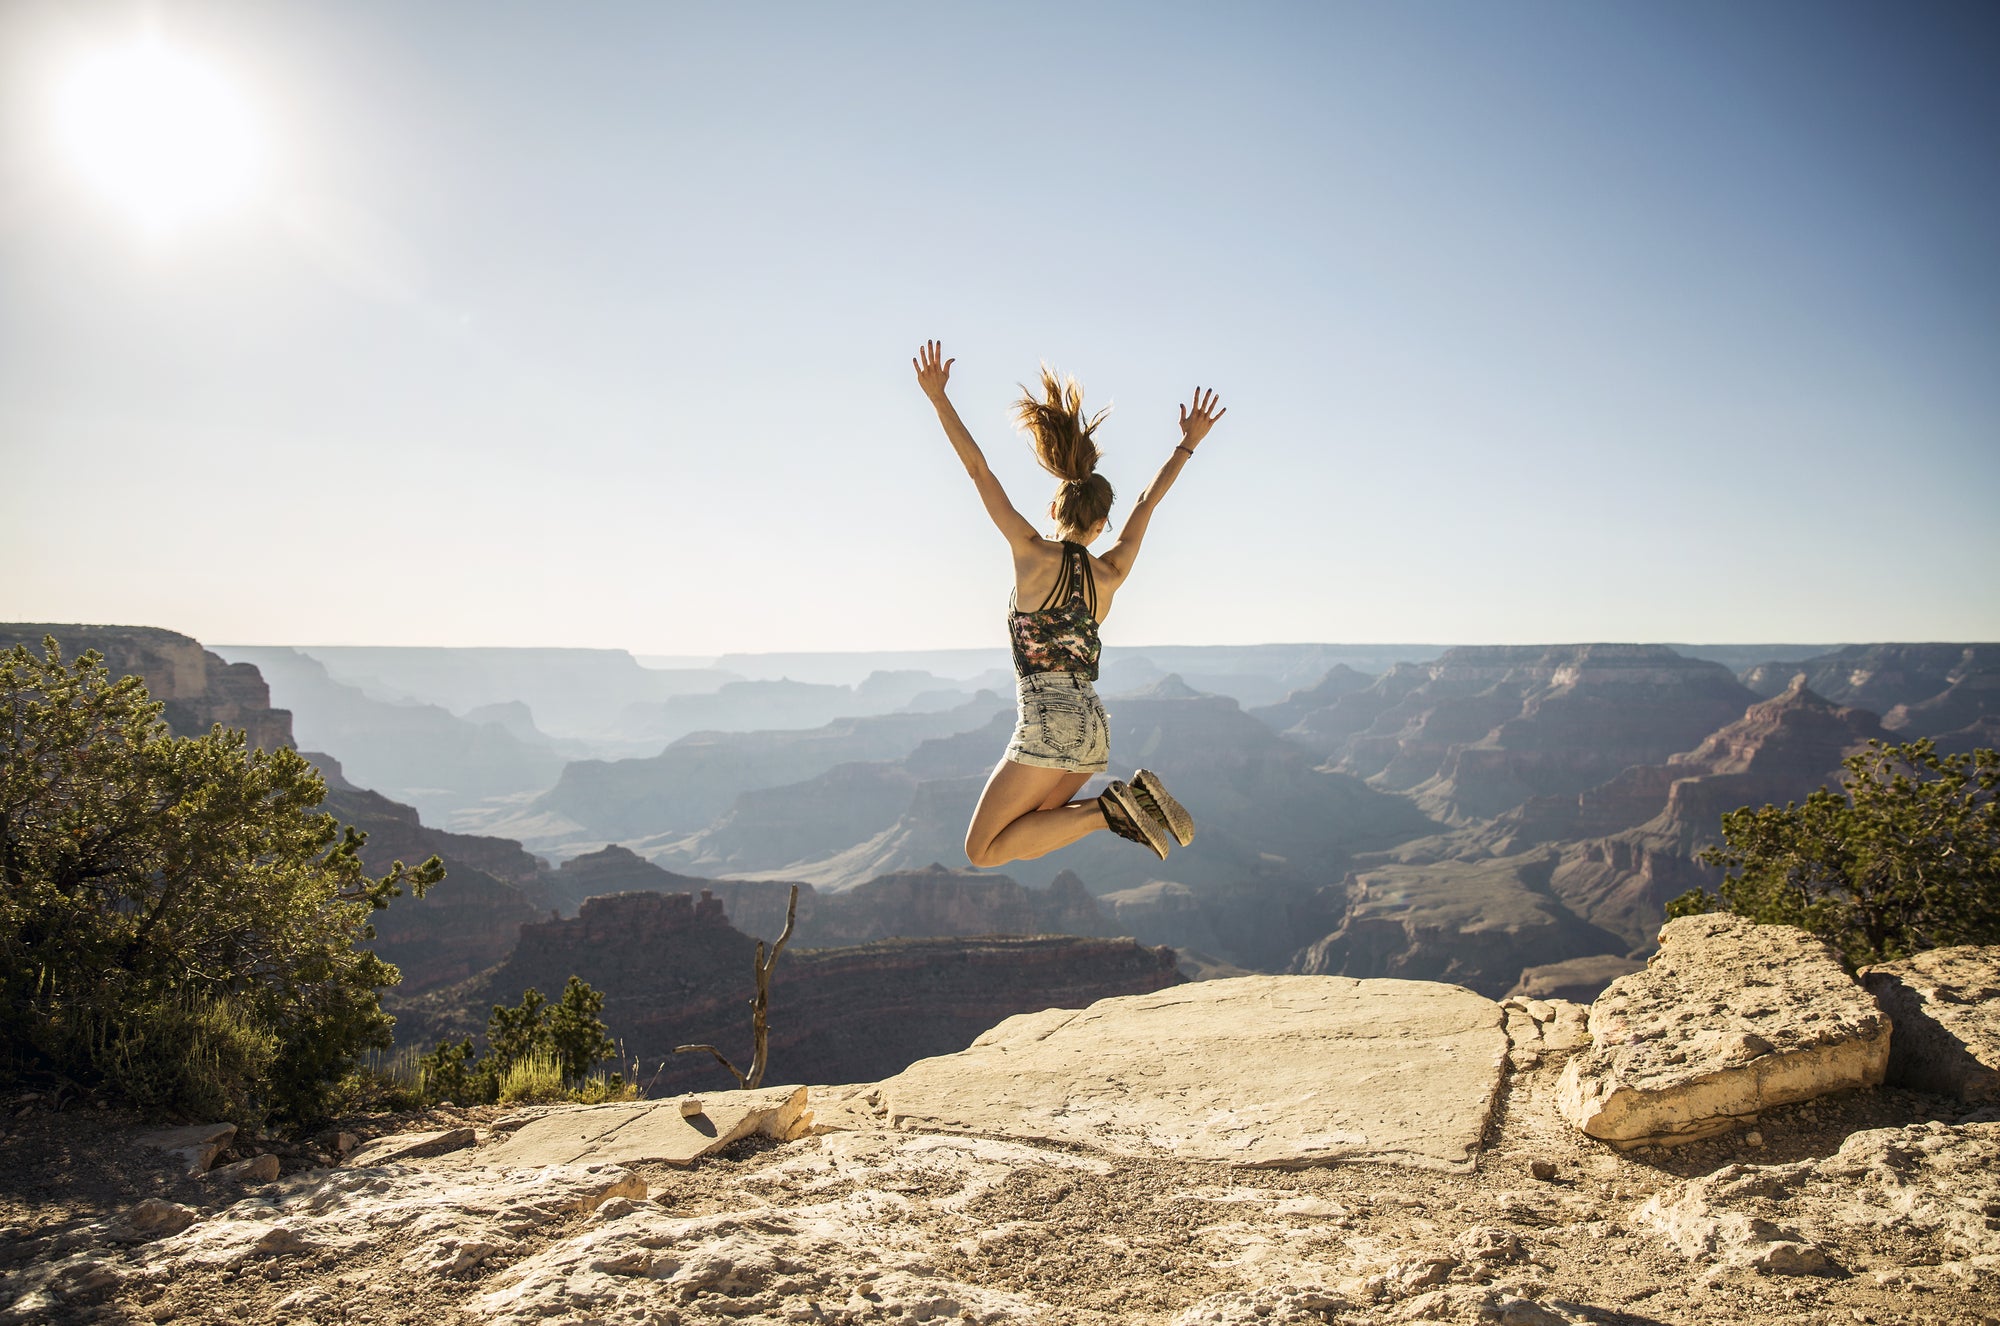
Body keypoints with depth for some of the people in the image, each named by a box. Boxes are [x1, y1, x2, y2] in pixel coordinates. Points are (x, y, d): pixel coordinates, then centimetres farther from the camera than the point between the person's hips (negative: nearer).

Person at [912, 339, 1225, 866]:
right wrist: (1188, 444, 32)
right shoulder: (1111, 575, 7)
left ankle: (1108, 810, -12)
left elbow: (979, 472, -4)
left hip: (1047, 723, -7)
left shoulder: (1034, 554, -6)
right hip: (1093, 726, 7)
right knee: (1022, 842, 22)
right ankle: (1129, 798, 2)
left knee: (983, 851, 1)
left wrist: (939, 398, -1)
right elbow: (1149, 501, 21)